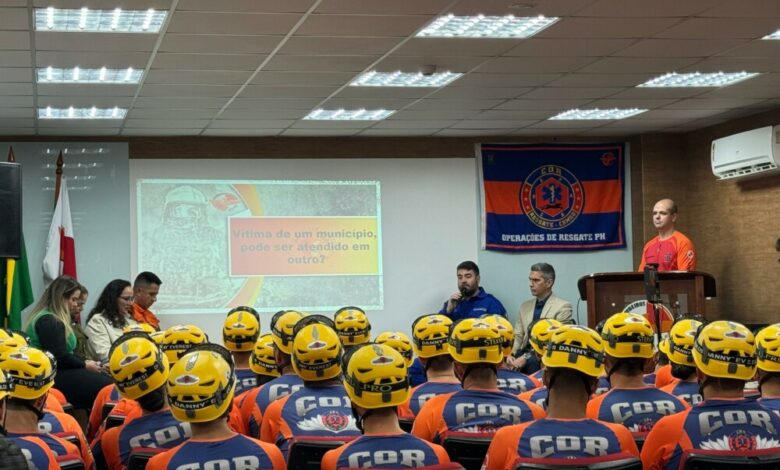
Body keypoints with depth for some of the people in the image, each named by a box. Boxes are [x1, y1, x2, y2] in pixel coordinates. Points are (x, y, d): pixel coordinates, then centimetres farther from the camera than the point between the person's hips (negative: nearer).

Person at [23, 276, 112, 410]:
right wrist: (85, 365, -5)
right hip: (52, 377, -10)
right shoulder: (48, 321, -13)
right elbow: (60, 357, -18)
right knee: (106, 386, -19)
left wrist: (85, 362, 5)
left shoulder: (55, 319, 20)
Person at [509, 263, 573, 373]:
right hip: (525, 352, 5)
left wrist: (527, 357, -19)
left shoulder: (562, 307, -1)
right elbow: (517, 336, 15)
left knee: (532, 362, -37)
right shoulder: (525, 306, 19)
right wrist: (511, 354, -8)